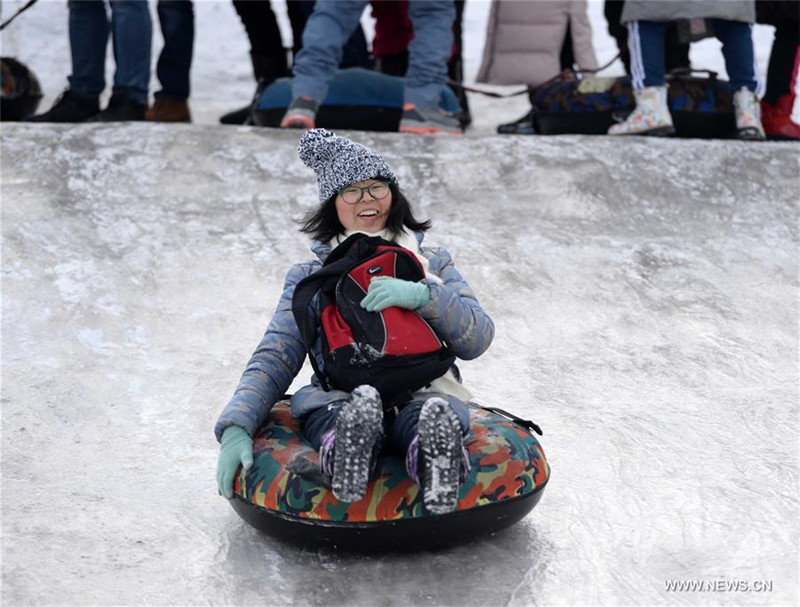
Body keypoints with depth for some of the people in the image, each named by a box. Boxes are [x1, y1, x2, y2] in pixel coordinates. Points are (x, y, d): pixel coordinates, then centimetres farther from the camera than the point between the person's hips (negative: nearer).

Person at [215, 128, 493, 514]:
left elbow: (477, 339, 7)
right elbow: (274, 360, 12)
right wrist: (236, 427, -6)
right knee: (346, 413, -38)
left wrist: (422, 295, -12)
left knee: (436, 412, -39)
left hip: (422, 395, 0)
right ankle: (348, 443, -67)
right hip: (337, 399, 1)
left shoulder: (433, 264, 23)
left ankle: (432, 455, -67)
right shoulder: (308, 277, 23)